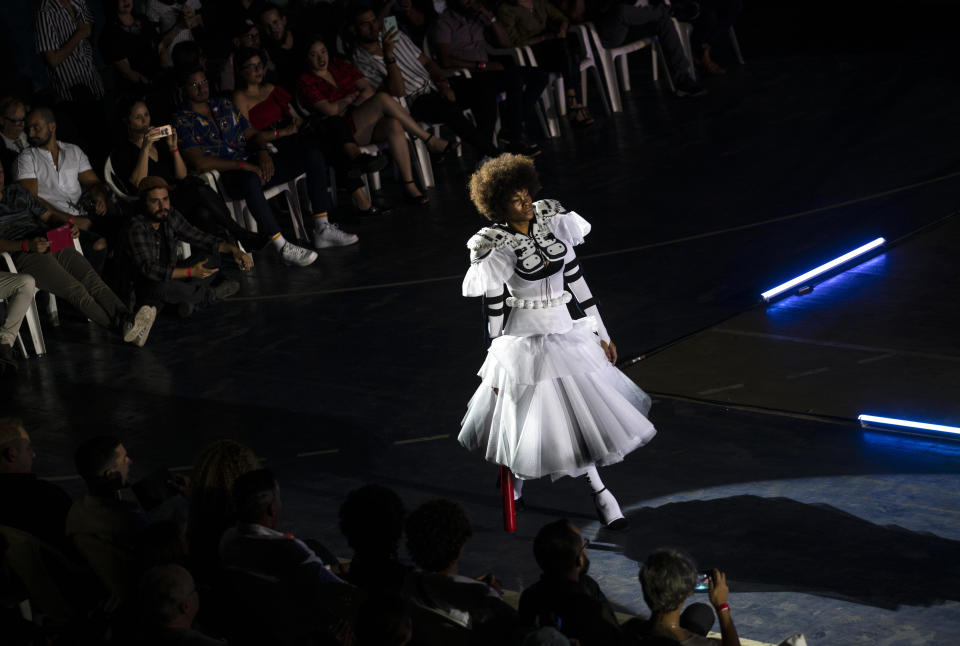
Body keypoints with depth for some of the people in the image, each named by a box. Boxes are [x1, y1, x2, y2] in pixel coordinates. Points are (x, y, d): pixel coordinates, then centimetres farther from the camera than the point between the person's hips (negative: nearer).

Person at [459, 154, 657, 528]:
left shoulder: (553, 224, -1)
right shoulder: (498, 249, -16)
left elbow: (576, 279, 6)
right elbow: (493, 309, -9)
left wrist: (601, 334, 9)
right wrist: (497, 363, -4)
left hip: (566, 333, 5)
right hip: (525, 340, -5)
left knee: (584, 410, 10)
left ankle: (598, 490, 26)